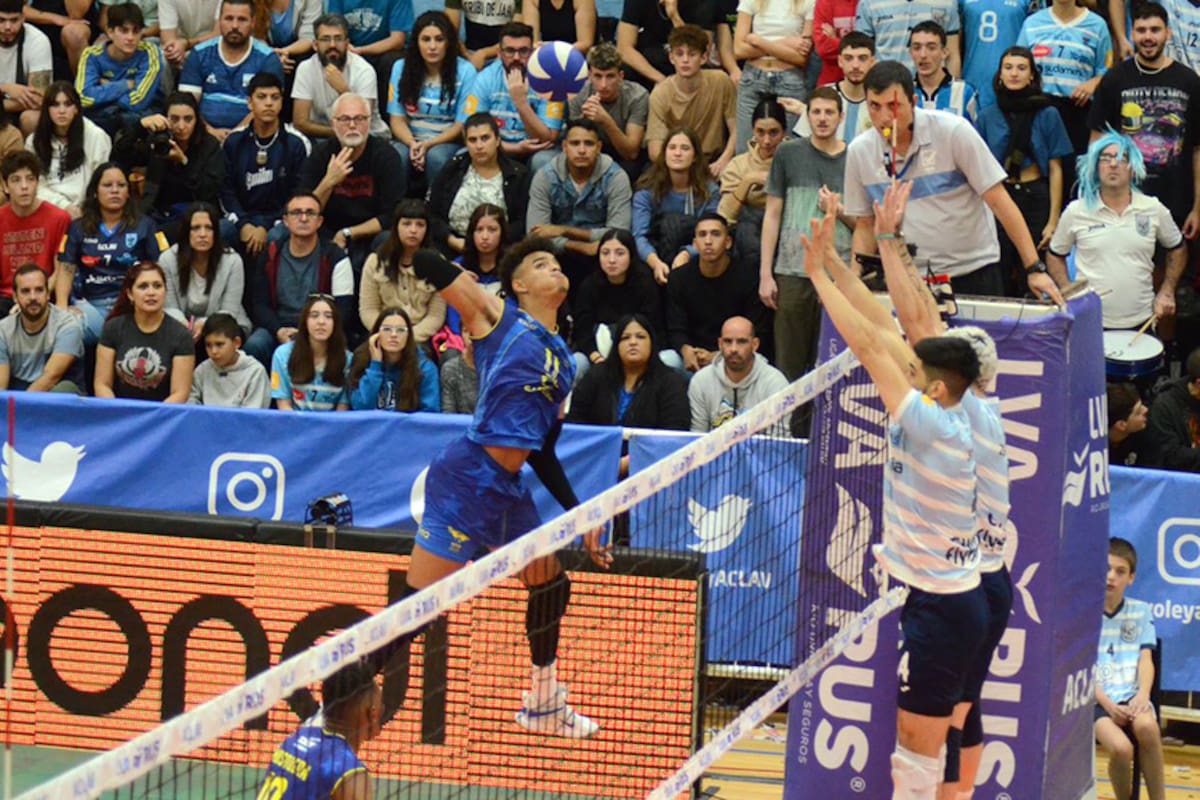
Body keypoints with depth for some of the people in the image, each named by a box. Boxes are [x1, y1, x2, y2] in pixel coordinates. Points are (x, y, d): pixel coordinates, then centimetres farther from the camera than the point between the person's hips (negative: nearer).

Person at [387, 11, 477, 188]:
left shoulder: (464, 71, -5)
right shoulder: (401, 68, 3)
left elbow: (463, 124, -5)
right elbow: (397, 119, 2)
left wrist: (429, 144, -19)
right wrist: (413, 144, -19)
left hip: (448, 141, -2)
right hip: (410, 139, 2)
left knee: (436, 156, -36)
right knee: (395, 157, -32)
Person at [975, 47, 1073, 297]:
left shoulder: (1047, 115, 2)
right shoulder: (987, 116, 7)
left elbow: (1055, 170, 2)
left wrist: (1053, 220, -4)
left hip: (1034, 198, -2)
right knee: (999, 284, 0)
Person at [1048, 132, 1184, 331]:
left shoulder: (1154, 210, 1)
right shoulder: (1076, 212, -2)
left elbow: (1177, 249, 16)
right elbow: (1054, 255, 11)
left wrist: (1166, 292, 6)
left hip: (1141, 322, 1)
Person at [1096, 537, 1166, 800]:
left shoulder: (1141, 611, 13)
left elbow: (1145, 659, 7)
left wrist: (1143, 695, -14)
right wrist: (1109, 706, -15)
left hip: (1132, 696, 2)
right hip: (1099, 699, -2)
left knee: (1146, 726, -34)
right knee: (1120, 747, -32)